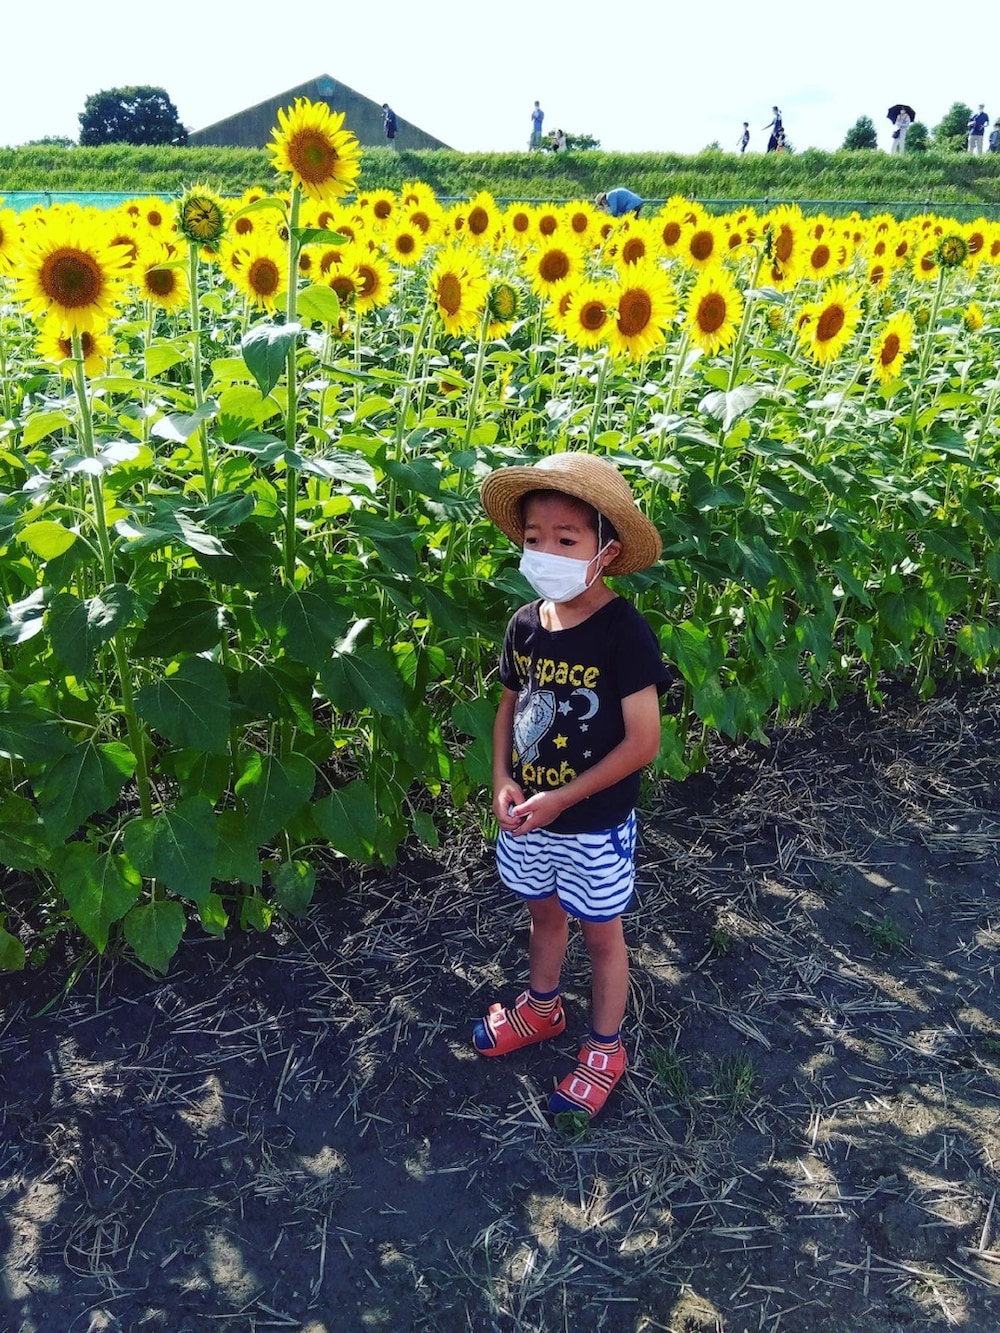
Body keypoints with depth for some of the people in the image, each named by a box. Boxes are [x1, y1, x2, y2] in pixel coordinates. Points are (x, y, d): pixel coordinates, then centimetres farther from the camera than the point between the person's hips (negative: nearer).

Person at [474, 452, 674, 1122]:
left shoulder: (625, 633, -23)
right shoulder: (525, 624, -6)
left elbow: (642, 741, -22)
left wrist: (560, 799, -20)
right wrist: (503, 781, -7)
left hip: (595, 825, -5)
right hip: (527, 815, 5)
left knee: (601, 933, 14)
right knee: (545, 912, 26)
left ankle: (606, 1049, 35)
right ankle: (541, 1008, 50)